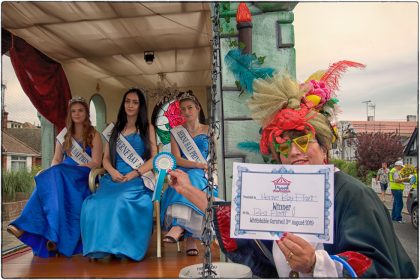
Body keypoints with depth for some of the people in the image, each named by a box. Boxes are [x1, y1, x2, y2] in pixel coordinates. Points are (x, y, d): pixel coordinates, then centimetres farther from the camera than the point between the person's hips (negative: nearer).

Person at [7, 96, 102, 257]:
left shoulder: (93, 135, 5)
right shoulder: (64, 135, 19)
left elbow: (96, 162, -4)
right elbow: (56, 160, 15)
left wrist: (71, 167, -15)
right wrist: (53, 171, -9)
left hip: (83, 178, -3)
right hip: (62, 175, 4)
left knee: (52, 180, -33)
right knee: (51, 177, -32)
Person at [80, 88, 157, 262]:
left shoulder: (147, 128, 13)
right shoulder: (116, 130, 23)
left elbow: (154, 158, 2)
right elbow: (106, 158, 17)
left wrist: (133, 174, -12)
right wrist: (113, 172, -7)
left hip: (137, 181, -3)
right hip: (114, 179, 4)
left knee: (121, 201, -36)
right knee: (95, 204, -29)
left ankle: (123, 248, -22)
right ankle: (101, 248, -18)